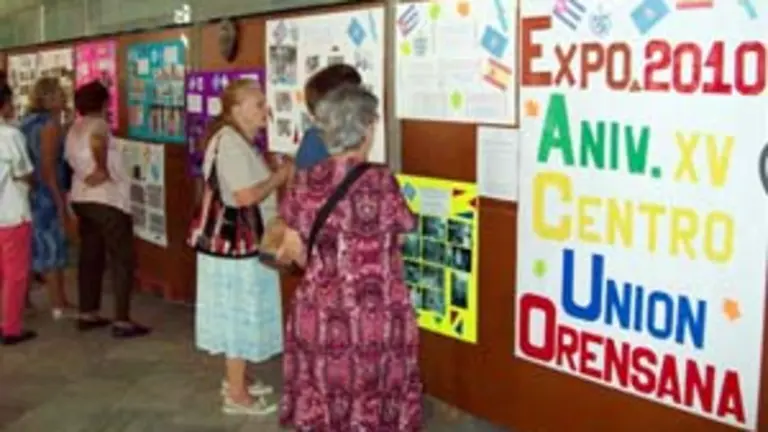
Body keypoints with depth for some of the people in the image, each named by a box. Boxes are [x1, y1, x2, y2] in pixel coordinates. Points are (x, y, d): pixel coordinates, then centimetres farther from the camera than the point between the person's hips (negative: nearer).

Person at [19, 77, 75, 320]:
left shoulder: (27, 122, 12)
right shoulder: (51, 124, -15)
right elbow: (48, 167, -19)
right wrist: (61, 202, -18)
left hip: (27, 193, 8)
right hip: (46, 194, -8)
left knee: (31, 249, 15)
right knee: (52, 249, 0)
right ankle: (59, 305, 7)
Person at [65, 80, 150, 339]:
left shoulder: (73, 130, 14)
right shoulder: (99, 124, -12)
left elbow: (72, 160, 11)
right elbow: (97, 141, -33)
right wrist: (102, 169, -23)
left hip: (81, 198, 9)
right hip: (107, 199, -9)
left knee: (90, 256, 15)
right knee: (122, 259, -3)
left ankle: (87, 314, 20)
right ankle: (122, 321, -5)